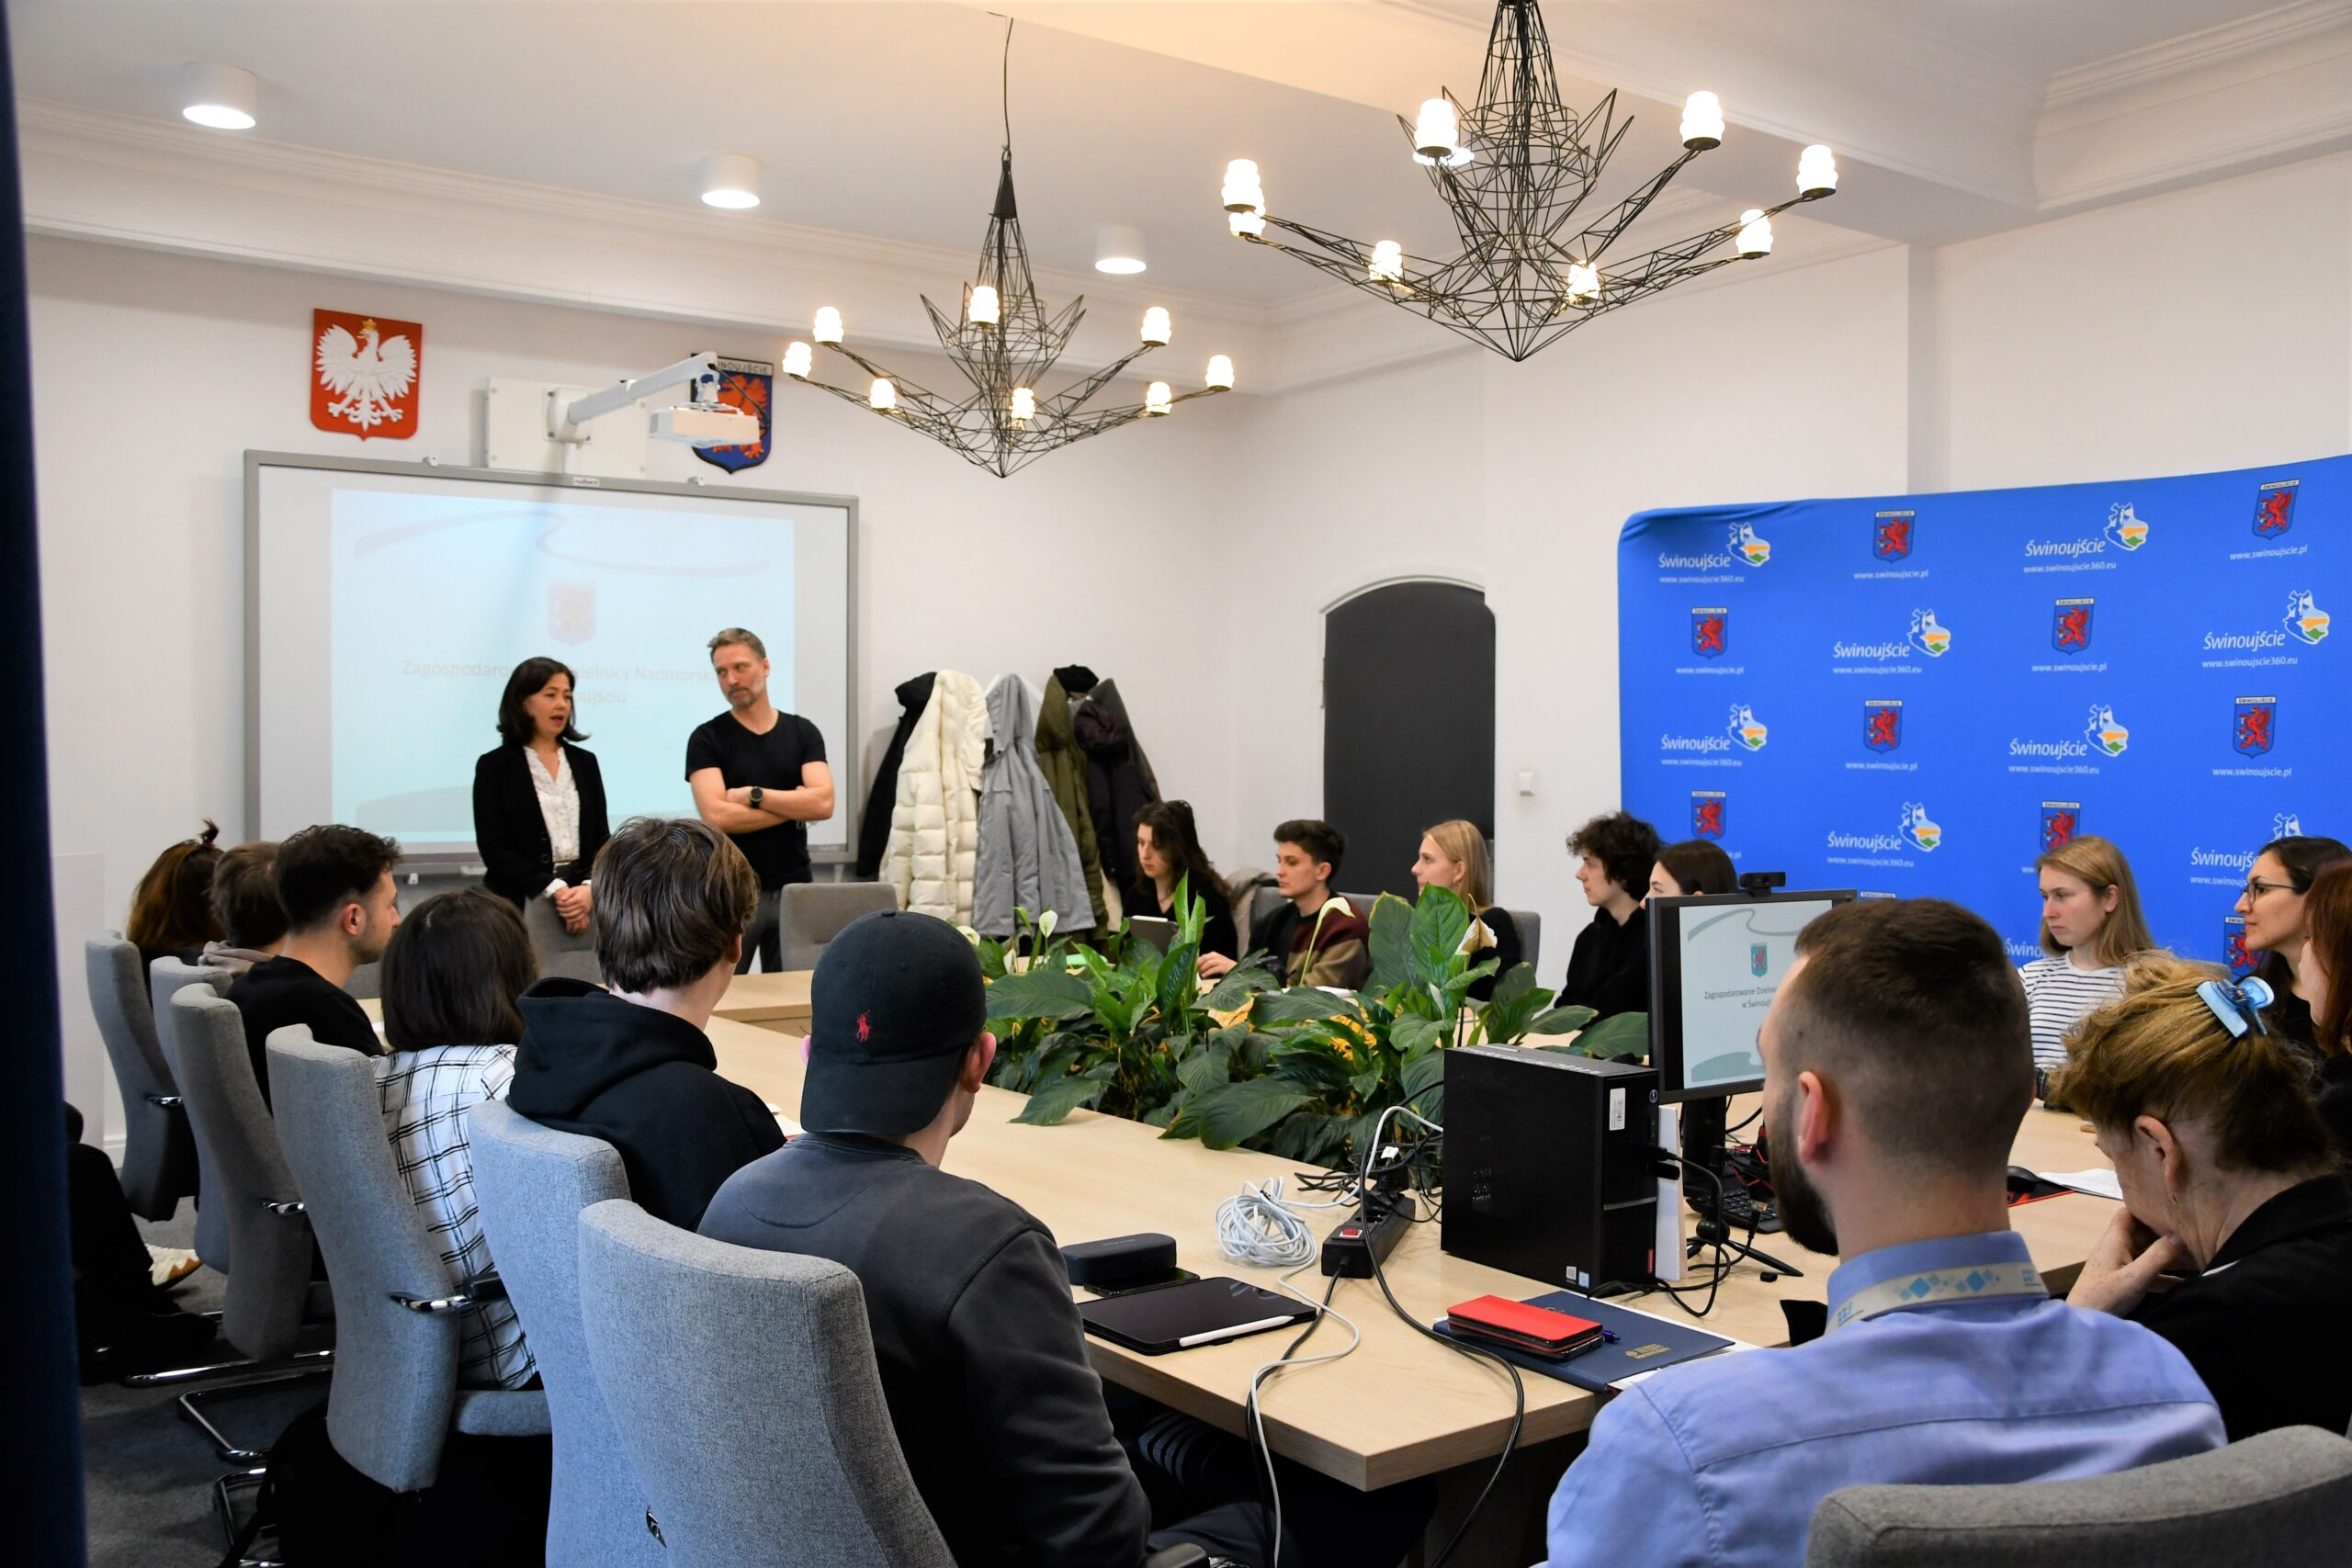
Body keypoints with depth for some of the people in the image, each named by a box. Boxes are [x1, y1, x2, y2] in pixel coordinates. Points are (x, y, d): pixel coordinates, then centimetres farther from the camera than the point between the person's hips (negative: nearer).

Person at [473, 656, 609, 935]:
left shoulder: (585, 762, 13)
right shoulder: (494, 766, 2)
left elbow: (601, 837, 7)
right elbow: (495, 848, -6)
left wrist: (589, 889, -12)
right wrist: (555, 891, -16)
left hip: (584, 899, 3)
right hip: (521, 905, -3)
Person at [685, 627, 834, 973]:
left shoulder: (802, 732, 6)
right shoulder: (707, 738, -2)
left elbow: (823, 803, -8)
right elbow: (717, 816, -15)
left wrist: (754, 795, -13)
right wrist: (794, 806, -8)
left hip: (792, 887, 2)